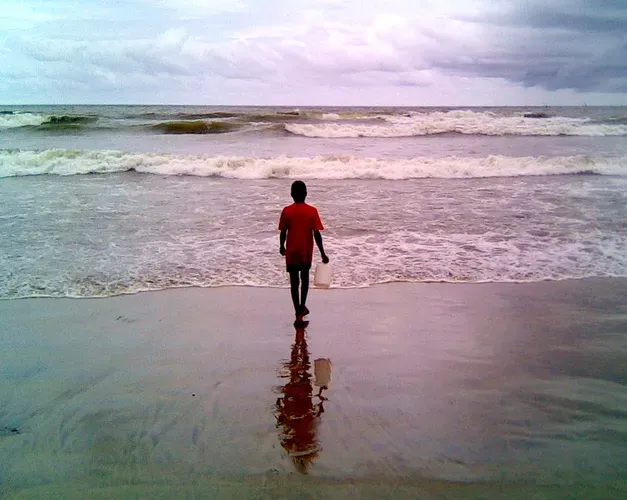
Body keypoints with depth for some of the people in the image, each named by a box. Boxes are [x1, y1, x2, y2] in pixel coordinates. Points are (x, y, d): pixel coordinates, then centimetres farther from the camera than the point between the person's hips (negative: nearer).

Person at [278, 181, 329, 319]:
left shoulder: (286, 211, -9)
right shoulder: (312, 211, -9)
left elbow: (283, 233, -4)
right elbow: (316, 234, -11)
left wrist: (282, 247, 14)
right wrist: (322, 253, -5)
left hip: (292, 252, -1)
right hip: (306, 252, 1)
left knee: (294, 282, 7)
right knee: (305, 278, 22)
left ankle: (298, 312, 6)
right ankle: (302, 306, 30)